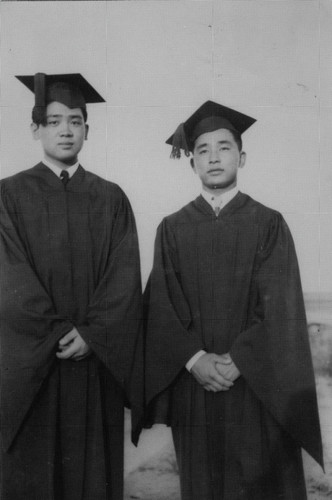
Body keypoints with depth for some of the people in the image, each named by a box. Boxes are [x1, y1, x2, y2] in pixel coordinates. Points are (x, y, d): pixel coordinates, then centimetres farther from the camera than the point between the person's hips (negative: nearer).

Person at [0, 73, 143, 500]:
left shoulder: (110, 198, 6)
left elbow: (125, 277, -1)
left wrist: (90, 332, -12)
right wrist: (56, 334, -12)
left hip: (98, 359, 2)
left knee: (94, 465, 10)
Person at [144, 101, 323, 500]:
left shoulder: (269, 224, 0)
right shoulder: (172, 229, 5)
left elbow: (280, 307, -7)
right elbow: (162, 305, -2)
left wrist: (236, 361, -15)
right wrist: (195, 360, -14)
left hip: (257, 385, -1)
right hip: (192, 384, 2)